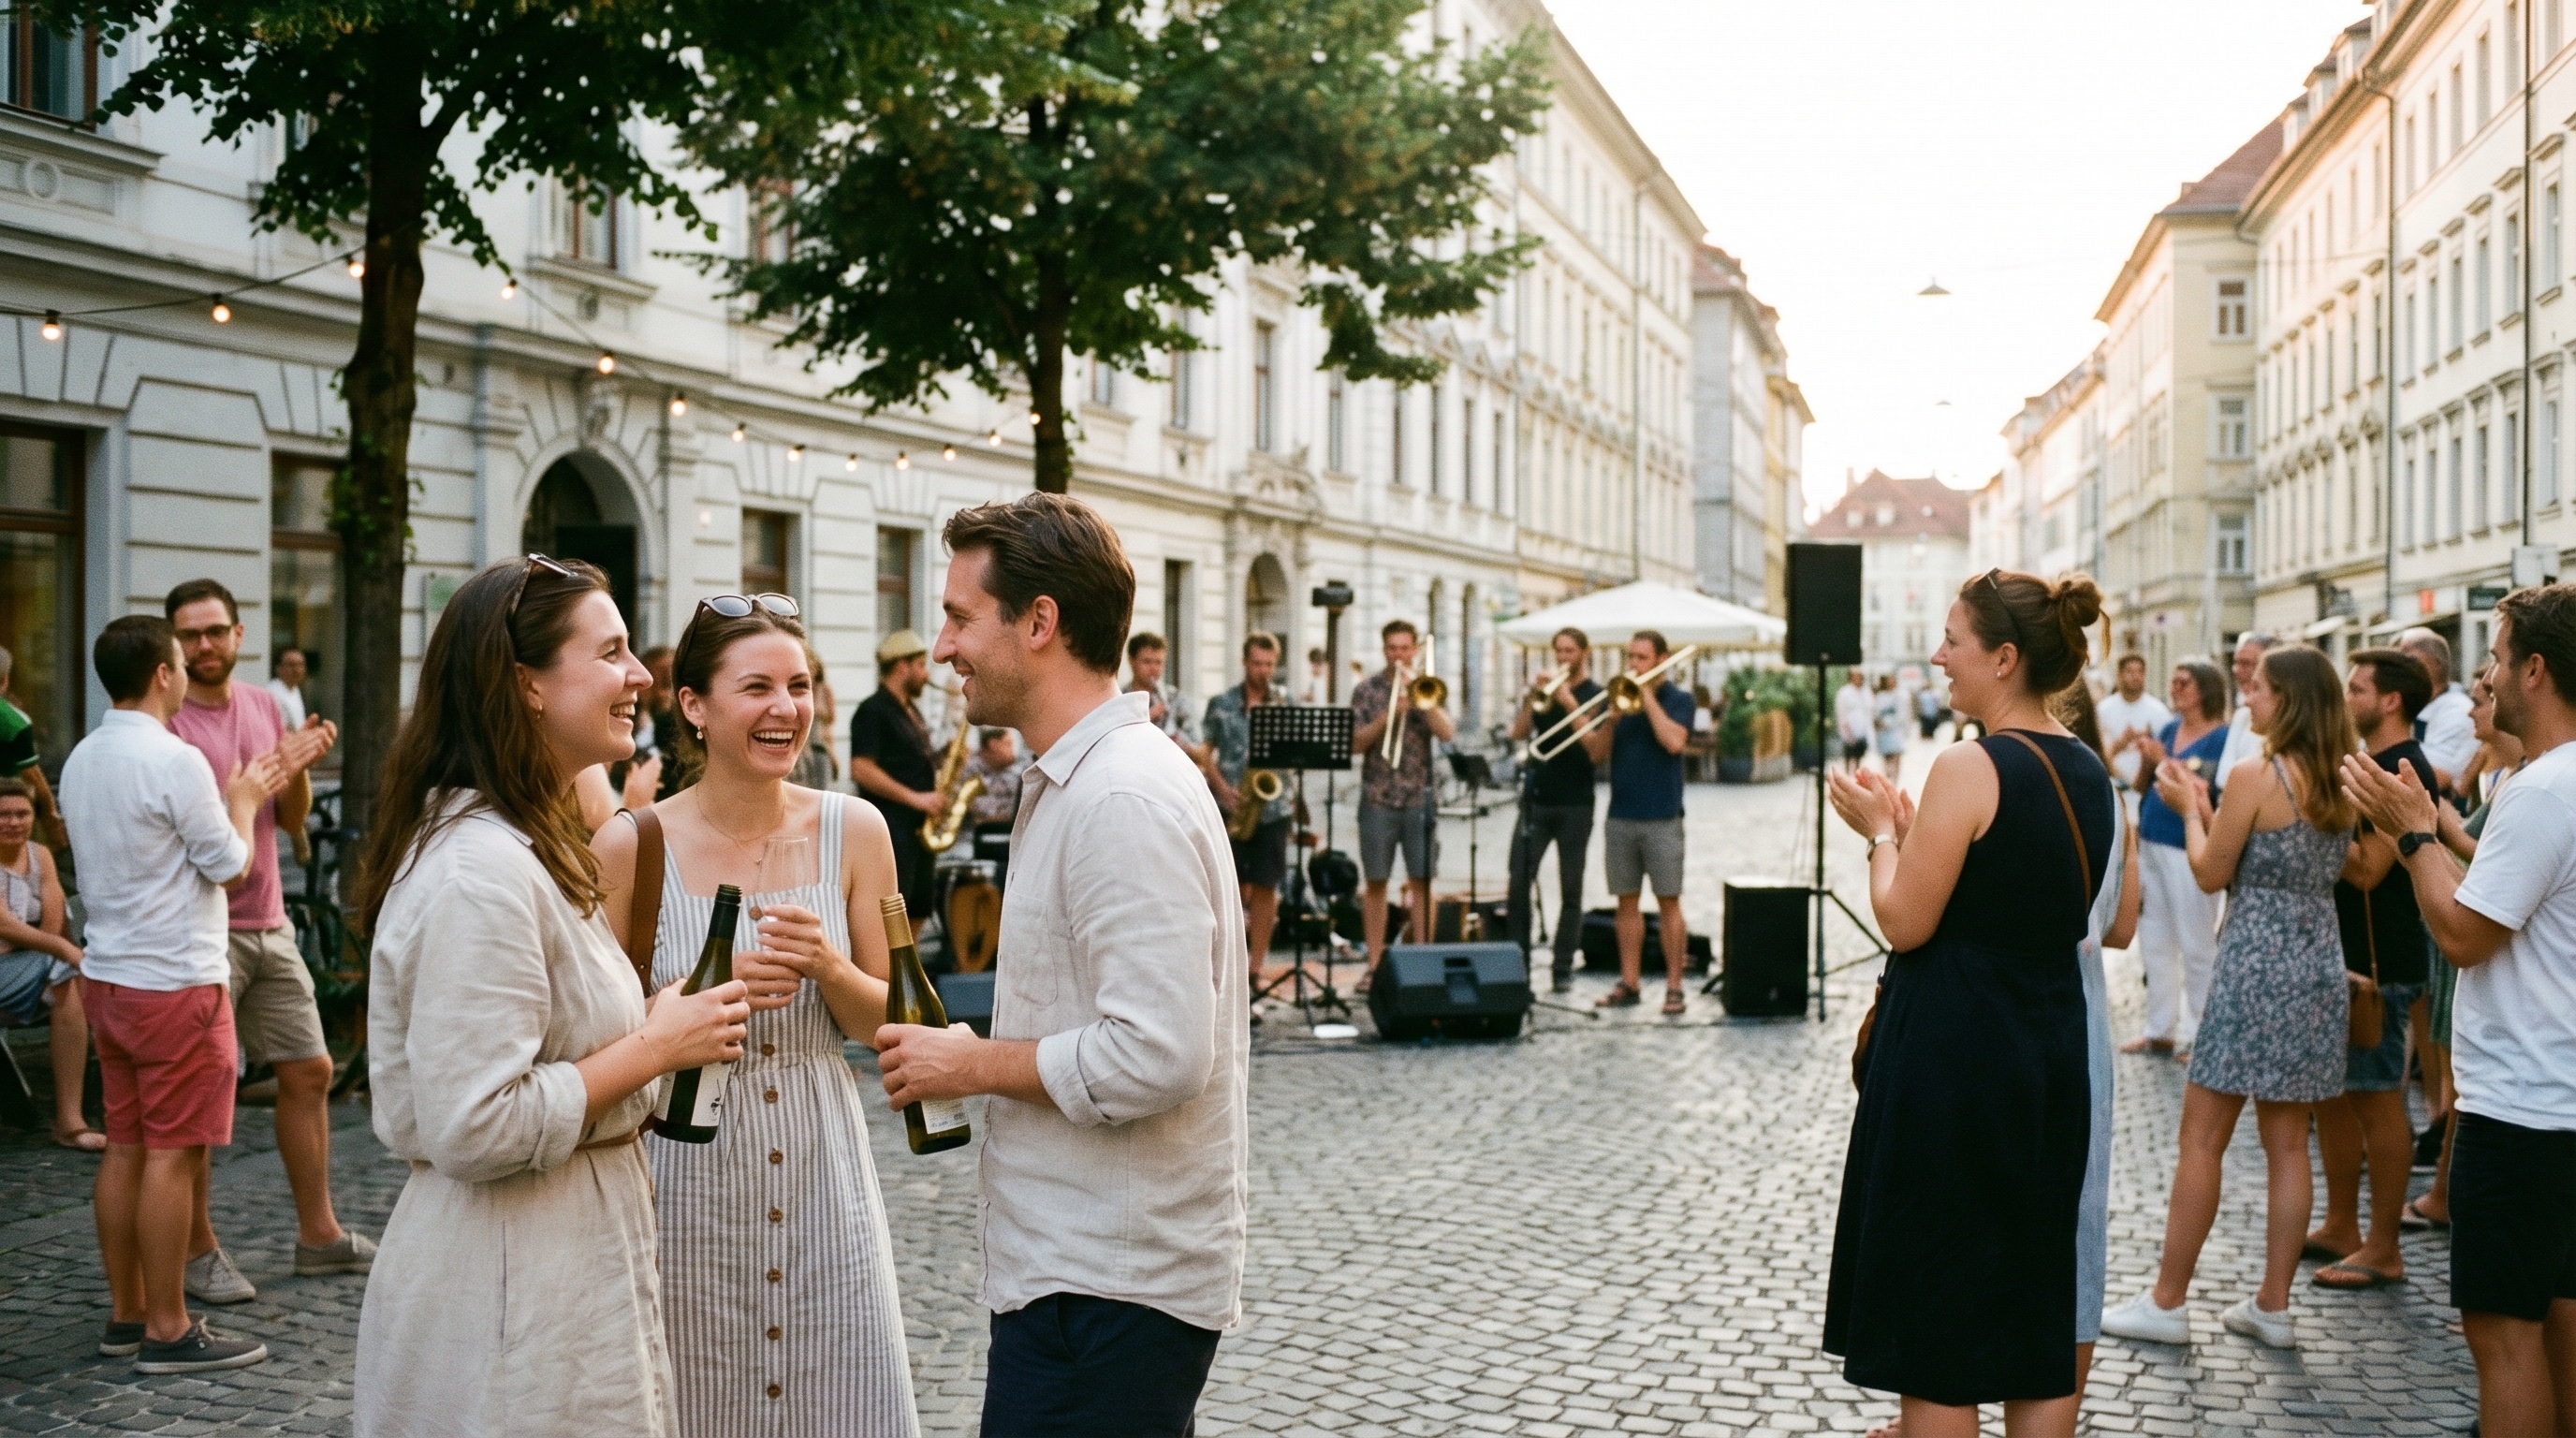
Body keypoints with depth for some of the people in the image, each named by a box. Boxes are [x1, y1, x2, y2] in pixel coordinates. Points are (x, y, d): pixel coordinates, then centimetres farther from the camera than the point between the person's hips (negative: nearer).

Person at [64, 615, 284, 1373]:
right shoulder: (175, 761, -17)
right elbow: (231, 866, -10)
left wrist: (234, 798, 21)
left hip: (106, 976, 9)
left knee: (125, 1147, 13)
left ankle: (126, 1315, 20)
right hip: (175, 980, -9)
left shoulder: (81, 760, 9)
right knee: (172, 1154, -3)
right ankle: (167, 1331, 1)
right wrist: (243, 802, 7)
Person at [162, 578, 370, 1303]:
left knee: (309, 1071, 12)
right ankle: (198, 1251, 11)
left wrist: (297, 771, -8)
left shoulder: (264, 706, 9)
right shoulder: (162, 722, -11)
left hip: (270, 925, 7)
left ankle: (318, 1232, 24)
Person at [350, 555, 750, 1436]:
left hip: (573, 1256, 10)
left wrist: (655, 1027, 10)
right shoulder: (480, 869, -22)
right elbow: (476, 1129, -26)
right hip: (514, 1289, -10)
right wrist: (656, 1047, -20)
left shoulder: (528, 847, 11)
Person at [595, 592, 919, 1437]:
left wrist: (828, 967, -14)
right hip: (686, 1177, -2)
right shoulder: (631, 847, -8)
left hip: (823, 1169, 2)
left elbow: (883, 1023, 6)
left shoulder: (854, 832, 0)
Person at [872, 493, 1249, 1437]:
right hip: (1084, 1268, 10)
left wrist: (975, 1063, -14)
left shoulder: (1123, 800, -19)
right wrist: (988, 1053, 11)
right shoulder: (1085, 781, 15)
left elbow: (1159, 1056, -26)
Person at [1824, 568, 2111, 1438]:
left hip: (1954, 1063, -8)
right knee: (2040, 1322, 15)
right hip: (2053, 1061, 8)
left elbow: (1904, 923, -15)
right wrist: (1910, 826, 15)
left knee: (1939, 1332, 4)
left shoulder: (1970, 767, -16)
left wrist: (1881, 832, 1)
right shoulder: (2088, 773, 8)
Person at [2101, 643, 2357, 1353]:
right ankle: (2273, 1306, 16)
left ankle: (2168, 1302, 6)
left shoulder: (2256, 775, -14)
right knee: (2287, 1142, 11)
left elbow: (2212, 872, -9)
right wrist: (2205, 806, 16)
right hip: (2319, 966, 7)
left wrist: (2188, 808, 6)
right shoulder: (2340, 785, 7)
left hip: (2255, 964, -7)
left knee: (2202, 1138, 1)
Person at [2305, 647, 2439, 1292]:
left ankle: (2383, 1251, 2)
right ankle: (2340, 1227, 24)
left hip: (2379, 961, -10)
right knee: (2330, 1093, 14)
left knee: (2377, 1101, -4)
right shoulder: (2370, 765, 15)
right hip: (2345, 952, 10)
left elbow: (2366, 869, -23)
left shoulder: (2404, 772, -16)